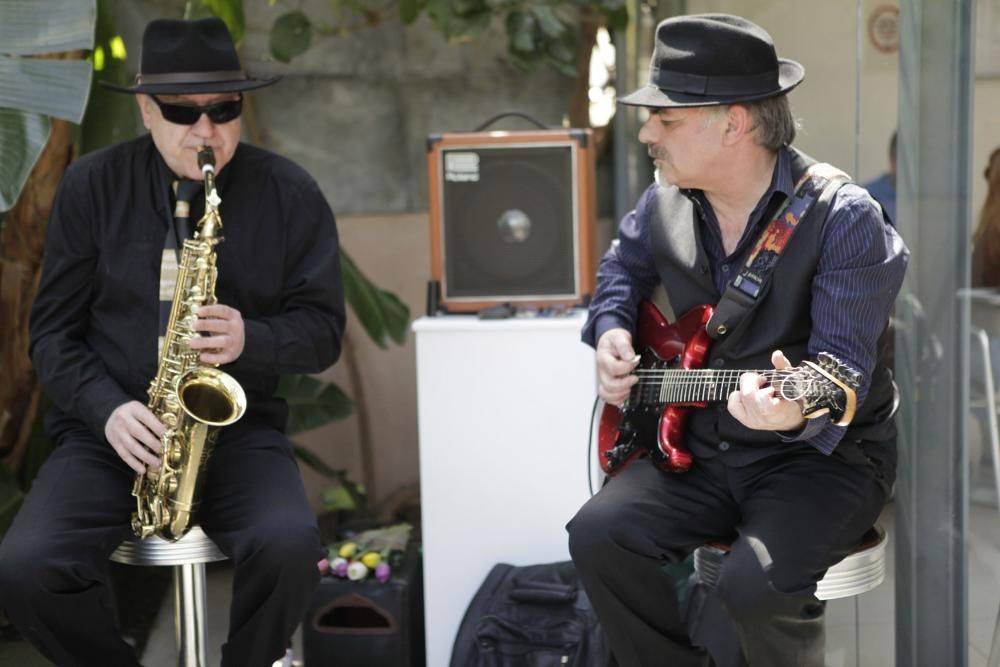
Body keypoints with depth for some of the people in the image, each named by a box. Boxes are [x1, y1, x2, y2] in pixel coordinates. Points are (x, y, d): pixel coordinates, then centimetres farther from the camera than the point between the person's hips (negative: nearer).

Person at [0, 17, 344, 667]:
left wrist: (250, 341, -18)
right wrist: (107, 409, -14)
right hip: (111, 430, 1)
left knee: (290, 547, -30)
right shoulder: (92, 187, 2)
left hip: (239, 426, 0)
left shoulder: (290, 193, 1)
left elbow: (323, 327, 3)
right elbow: (54, 328, 4)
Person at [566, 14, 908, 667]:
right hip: (697, 446, 6)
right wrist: (612, 330, 2)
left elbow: (843, 366, -24)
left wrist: (798, 411, -46)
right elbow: (622, 267, 23)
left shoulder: (844, 219, -19)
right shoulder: (663, 205, 1)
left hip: (823, 451, -5)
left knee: (757, 584, -30)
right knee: (599, 535, -16)